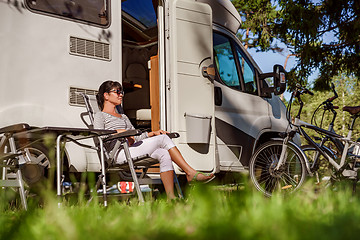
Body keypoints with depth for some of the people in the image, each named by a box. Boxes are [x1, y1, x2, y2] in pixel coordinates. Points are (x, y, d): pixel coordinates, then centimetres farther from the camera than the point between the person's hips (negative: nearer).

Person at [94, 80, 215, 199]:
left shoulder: (123, 117, 33)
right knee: (163, 139, -18)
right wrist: (119, 132, -14)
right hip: (119, 154, -8)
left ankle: (171, 197, -28)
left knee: (164, 154, -20)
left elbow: (136, 137, 25)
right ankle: (191, 173, -18)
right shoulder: (100, 116, 11)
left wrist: (152, 133, 8)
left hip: (132, 151, 8)